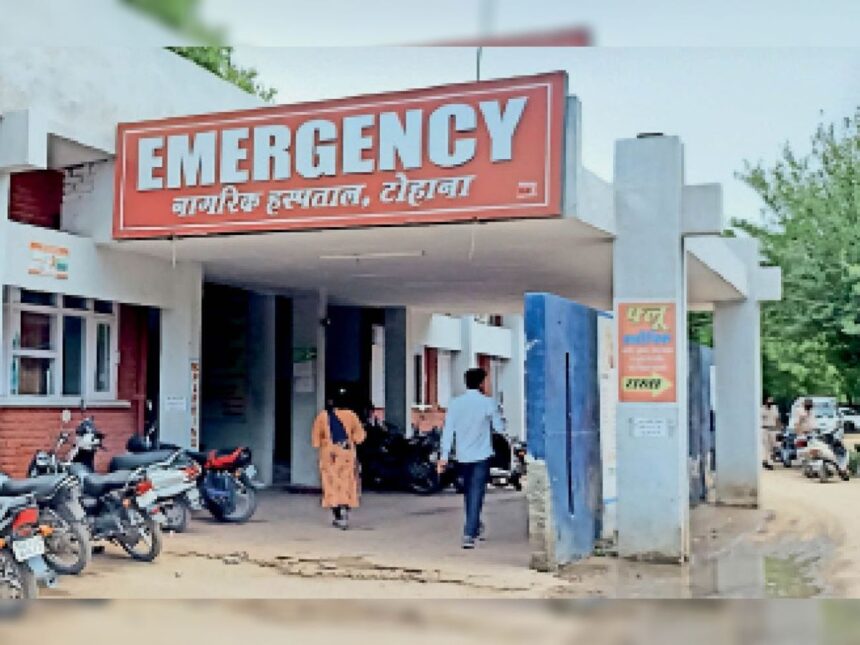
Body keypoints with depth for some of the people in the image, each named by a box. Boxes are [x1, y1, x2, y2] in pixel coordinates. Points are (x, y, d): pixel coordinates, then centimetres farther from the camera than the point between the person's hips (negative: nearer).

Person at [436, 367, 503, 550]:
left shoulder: (455, 403, -1)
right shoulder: (488, 403, -9)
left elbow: (448, 430, -3)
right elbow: (499, 427, -1)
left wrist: (444, 456, -3)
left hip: (463, 456, 4)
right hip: (481, 455, -4)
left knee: (468, 493, 20)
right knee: (476, 495, -4)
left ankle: (474, 527, 36)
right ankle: (469, 534, -14)